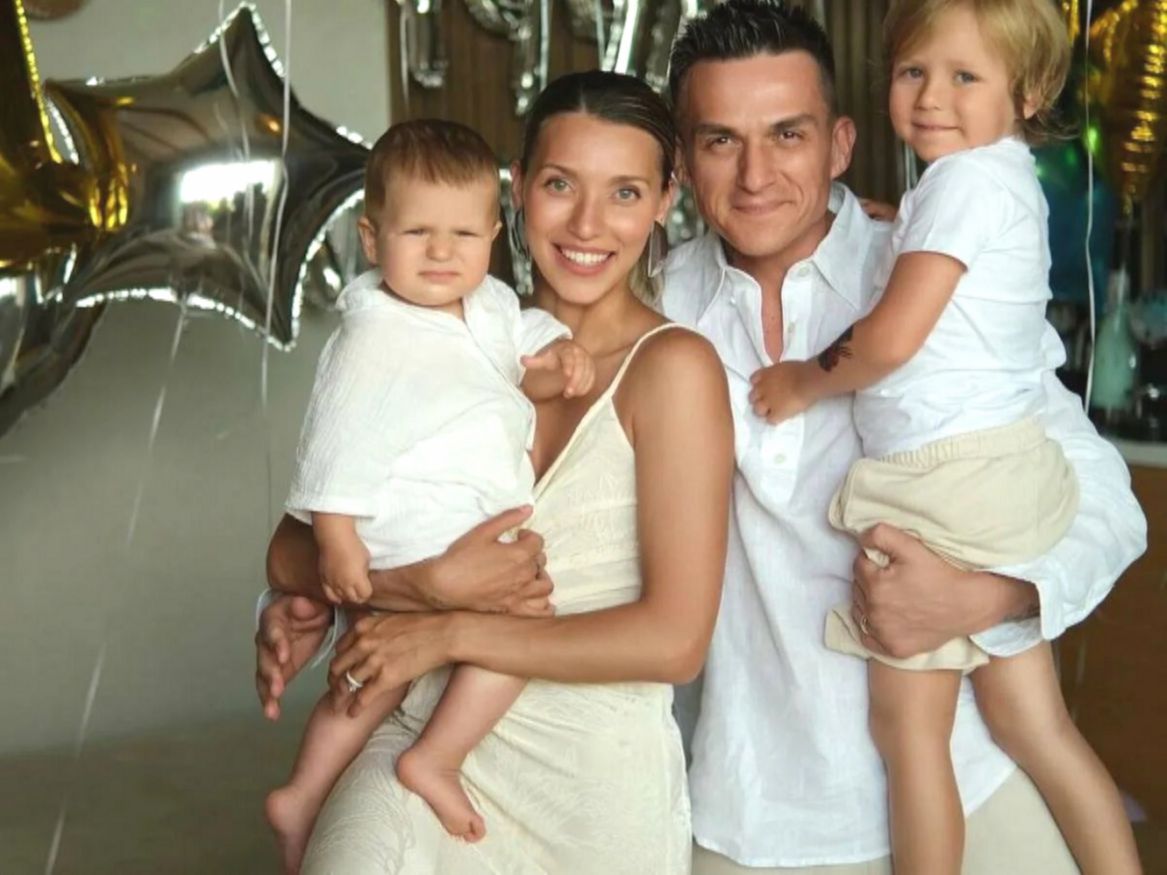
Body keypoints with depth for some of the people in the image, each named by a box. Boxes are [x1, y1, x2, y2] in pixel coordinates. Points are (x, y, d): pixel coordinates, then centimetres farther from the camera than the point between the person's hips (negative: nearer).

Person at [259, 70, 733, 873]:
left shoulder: (673, 367, -8)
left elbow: (674, 640, -13)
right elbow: (296, 546, 2)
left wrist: (451, 633, -12)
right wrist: (424, 585, -16)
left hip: (594, 779, -1)